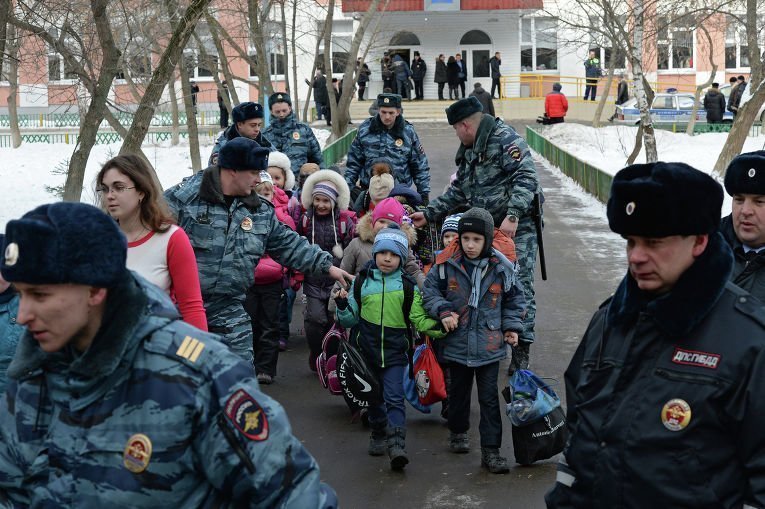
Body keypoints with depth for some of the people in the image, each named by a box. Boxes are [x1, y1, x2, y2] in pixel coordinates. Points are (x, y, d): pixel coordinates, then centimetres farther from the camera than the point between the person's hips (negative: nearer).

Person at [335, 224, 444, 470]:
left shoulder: (408, 286, 0)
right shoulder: (361, 282, 2)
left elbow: (419, 319, -1)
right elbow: (350, 320, 6)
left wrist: (438, 327, -18)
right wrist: (343, 306, -13)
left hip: (395, 351, -2)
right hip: (367, 349, 2)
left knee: (394, 397, -11)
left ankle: (396, 443, -16)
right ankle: (378, 435, 33)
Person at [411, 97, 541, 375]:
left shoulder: (504, 138, -12)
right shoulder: (468, 151, 18)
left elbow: (526, 177, -21)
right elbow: (458, 192, 25)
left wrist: (512, 216, -27)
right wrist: (429, 214, 18)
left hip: (517, 227, -9)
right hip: (487, 228, 9)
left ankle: (521, 350, -4)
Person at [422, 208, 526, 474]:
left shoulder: (502, 266, -8)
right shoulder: (447, 263, -9)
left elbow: (514, 298, 7)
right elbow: (430, 289, 2)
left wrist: (512, 326, 0)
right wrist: (443, 311, -12)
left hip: (489, 344, -1)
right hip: (457, 342, 1)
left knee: (489, 398, 1)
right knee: (459, 391, 20)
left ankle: (491, 450, 5)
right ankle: (458, 432, 41)